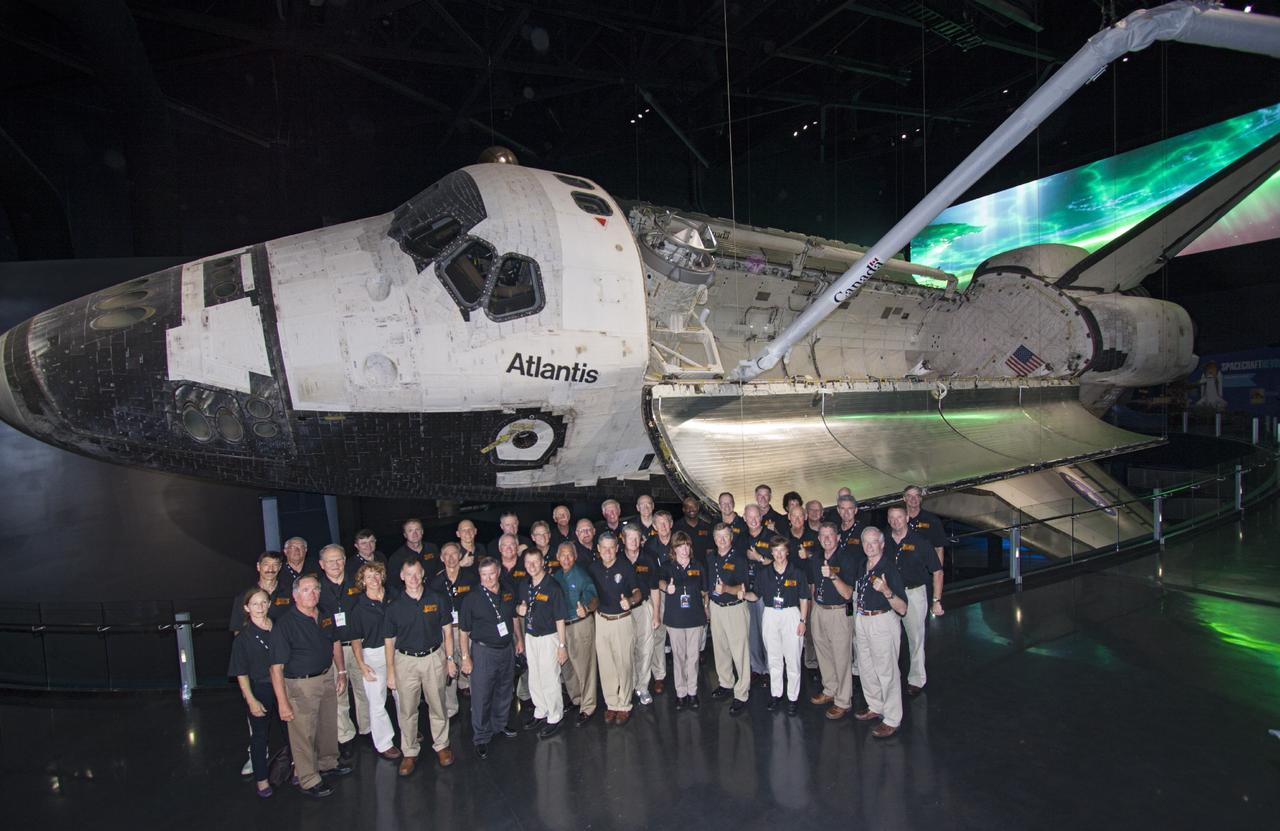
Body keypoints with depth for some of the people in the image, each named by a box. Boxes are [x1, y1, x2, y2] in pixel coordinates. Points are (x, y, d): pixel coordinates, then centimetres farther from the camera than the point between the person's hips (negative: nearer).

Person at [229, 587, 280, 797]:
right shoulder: (243, 636, -9)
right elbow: (241, 672, -7)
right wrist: (251, 700, -11)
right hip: (259, 689, -3)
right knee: (259, 735, 9)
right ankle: (261, 780, 24)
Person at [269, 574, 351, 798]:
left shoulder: (326, 616, 0)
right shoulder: (284, 624, -21)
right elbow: (276, 667, -22)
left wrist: (341, 672, 13)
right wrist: (282, 702, -24)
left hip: (327, 677, 7)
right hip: (300, 685, -7)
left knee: (329, 725, 21)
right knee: (304, 734, 4)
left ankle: (328, 764, 43)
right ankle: (309, 780, 22)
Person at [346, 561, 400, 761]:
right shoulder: (359, 607, -8)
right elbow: (355, 639, -3)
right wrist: (361, 665, -10)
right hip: (373, 655, -3)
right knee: (377, 701, 0)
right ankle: (383, 743, 15)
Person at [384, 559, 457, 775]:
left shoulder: (437, 599, -4)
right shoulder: (395, 606, -4)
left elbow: (447, 630, 3)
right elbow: (389, 640, 2)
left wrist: (450, 658, 0)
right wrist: (390, 671, 0)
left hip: (434, 658, 0)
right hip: (405, 661, 0)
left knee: (438, 706, 10)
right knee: (407, 710, 8)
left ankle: (441, 745, 28)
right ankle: (409, 753, 24)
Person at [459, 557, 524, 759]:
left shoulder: (508, 593, 0)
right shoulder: (472, 598, -14)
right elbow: (464, 631, -9)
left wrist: (519, 639, 14)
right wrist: (465, 657, -11)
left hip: (507, 649, 5)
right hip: (483, 651, -4)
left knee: (504, 691, 18)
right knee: (481, 695, 1)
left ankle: (500, 725, 39)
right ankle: (481, 738, 15)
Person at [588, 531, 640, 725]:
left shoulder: (626, 567, -7)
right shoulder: (593, 568, 2)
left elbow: (637, 593, -4)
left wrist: (630, 600, -24)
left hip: (622, 620, -3)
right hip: (601, 620, 3)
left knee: (624, 664, 1)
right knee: (606, 665, 8)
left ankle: (624, 706, 15)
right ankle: (611, 704, 22)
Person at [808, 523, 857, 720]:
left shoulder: (847, 559, -14)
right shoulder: (815, 559, 6)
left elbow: (848, 594, -19)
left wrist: (833, 576, -33)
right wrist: (811, 611, 17)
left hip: (839, 613, -6)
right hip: (818, 611, 6)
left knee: (842, 658, 1)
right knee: (823, 654, 17)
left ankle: (843, 702, 12)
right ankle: (830, 691, 34)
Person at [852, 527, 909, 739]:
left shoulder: (890, 568, -18)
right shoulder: (862, 567, 5)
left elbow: (902, 609, -21)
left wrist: (886, 591, -36)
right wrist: (857, 620, 18)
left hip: (883, 622, -8)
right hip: (861, 621, 8)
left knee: (886, 672, 0)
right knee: (866, 668, 18)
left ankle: (892, 720, 12)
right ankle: (875, 708, 36)